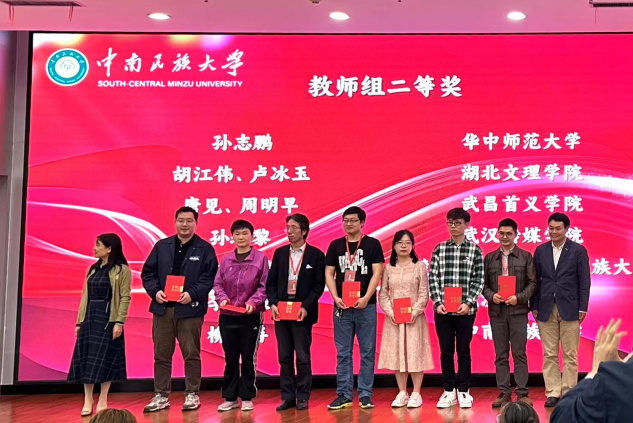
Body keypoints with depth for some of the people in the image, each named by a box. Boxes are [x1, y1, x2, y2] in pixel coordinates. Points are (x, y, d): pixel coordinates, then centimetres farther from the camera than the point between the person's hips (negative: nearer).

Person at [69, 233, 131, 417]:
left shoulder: (122, 270, -6)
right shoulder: (92, 269, 12)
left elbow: (125, 297, -11)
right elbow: (85, 296, 12)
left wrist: (119, 322, -18)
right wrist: (79, 321, 8)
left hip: (108, 318, -6)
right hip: (89, 318, 6)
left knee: (105, 359, -2)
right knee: (86, 359, 3)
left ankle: (102, 401, 7)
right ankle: (88, 401, 11)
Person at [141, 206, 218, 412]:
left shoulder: (205, 248, 0)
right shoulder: (162, 246, 9)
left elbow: (209, 277, -6)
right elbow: (148, 272, 8)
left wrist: (192, 294, -18)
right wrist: (155, 291, -9)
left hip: (190, 309, -3)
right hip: (163, 308, 3)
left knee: (191, 354, 5)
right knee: (161, 355, 8)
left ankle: (192, 394, 16)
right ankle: (161, 396, 17)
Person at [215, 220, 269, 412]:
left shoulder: (261, 258, -3)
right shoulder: (226, 260, 6)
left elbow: (264, 286, -5)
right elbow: (218, 284, 8)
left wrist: (253, 302, -18)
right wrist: (222, 298, -11)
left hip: (251, 316, -3)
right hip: (228, 316, 3)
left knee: (248, 358, 5)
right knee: (230, 358, 9)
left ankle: (247, 397, 15)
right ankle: (230, 397, 17)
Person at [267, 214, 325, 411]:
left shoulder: (316, 254, -1)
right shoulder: (279, 253, 10)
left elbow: (319, 285, -4)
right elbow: (271, 282, 9)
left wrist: (306, 307, -14)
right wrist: (273, 303, -6)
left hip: (303, 312, -4)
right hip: (281, 311, 4)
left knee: (302, 357, 1)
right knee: (284, 357, 7)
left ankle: (303, 397, 10)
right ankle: (287, 396, 14)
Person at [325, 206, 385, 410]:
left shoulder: (372, 244, 2)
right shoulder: (335, 245, 9)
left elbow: (377, 273, -4)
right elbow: (329, 274, 7)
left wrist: (366, 298, -15)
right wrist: (335, 297, -8)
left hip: (365, 306, -2)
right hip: (341, 306, 2)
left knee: (367, 352, 2)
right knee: (343, 353, 5)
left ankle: (365, 395, 9)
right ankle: (344, 395, 11)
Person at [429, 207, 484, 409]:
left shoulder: (474, 250, 1)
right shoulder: (439, 249, 5)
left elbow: (478, 280, -2)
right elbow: (433, 278, 3)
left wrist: (468, 303, -12)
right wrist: (438, 302, -8)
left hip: (465, 310, -2)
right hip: (442, 310, 2)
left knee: (463, 351, 6)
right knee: (445, 352, 8)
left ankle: (463, 391, 16)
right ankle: (448, 392, 17)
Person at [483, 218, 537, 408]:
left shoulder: (525, 256, 4)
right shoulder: (489, 258, 9)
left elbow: (532, 283, 1)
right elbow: (483, 284, 8)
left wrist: (519, 297, -13)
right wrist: (491, 295, -11)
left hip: (518, 311, -2)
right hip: (496, 312, 2)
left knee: (519, 353, 0)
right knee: (501, 355, 6)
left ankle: (522, 393, 6)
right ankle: (504, 393, 11)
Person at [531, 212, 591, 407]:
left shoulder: (578, 250, -1)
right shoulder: (541, 250, 7)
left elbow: (584, 281, -1)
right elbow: (536, 280, 8)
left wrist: (582, 308, -5)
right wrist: (534, 306, 4)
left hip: (569, 309, -2)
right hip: (546, 309, 2)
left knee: (570, 355, 3)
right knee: (549, 355, 4)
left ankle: (568, 393, 10)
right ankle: (552, 393, 10)